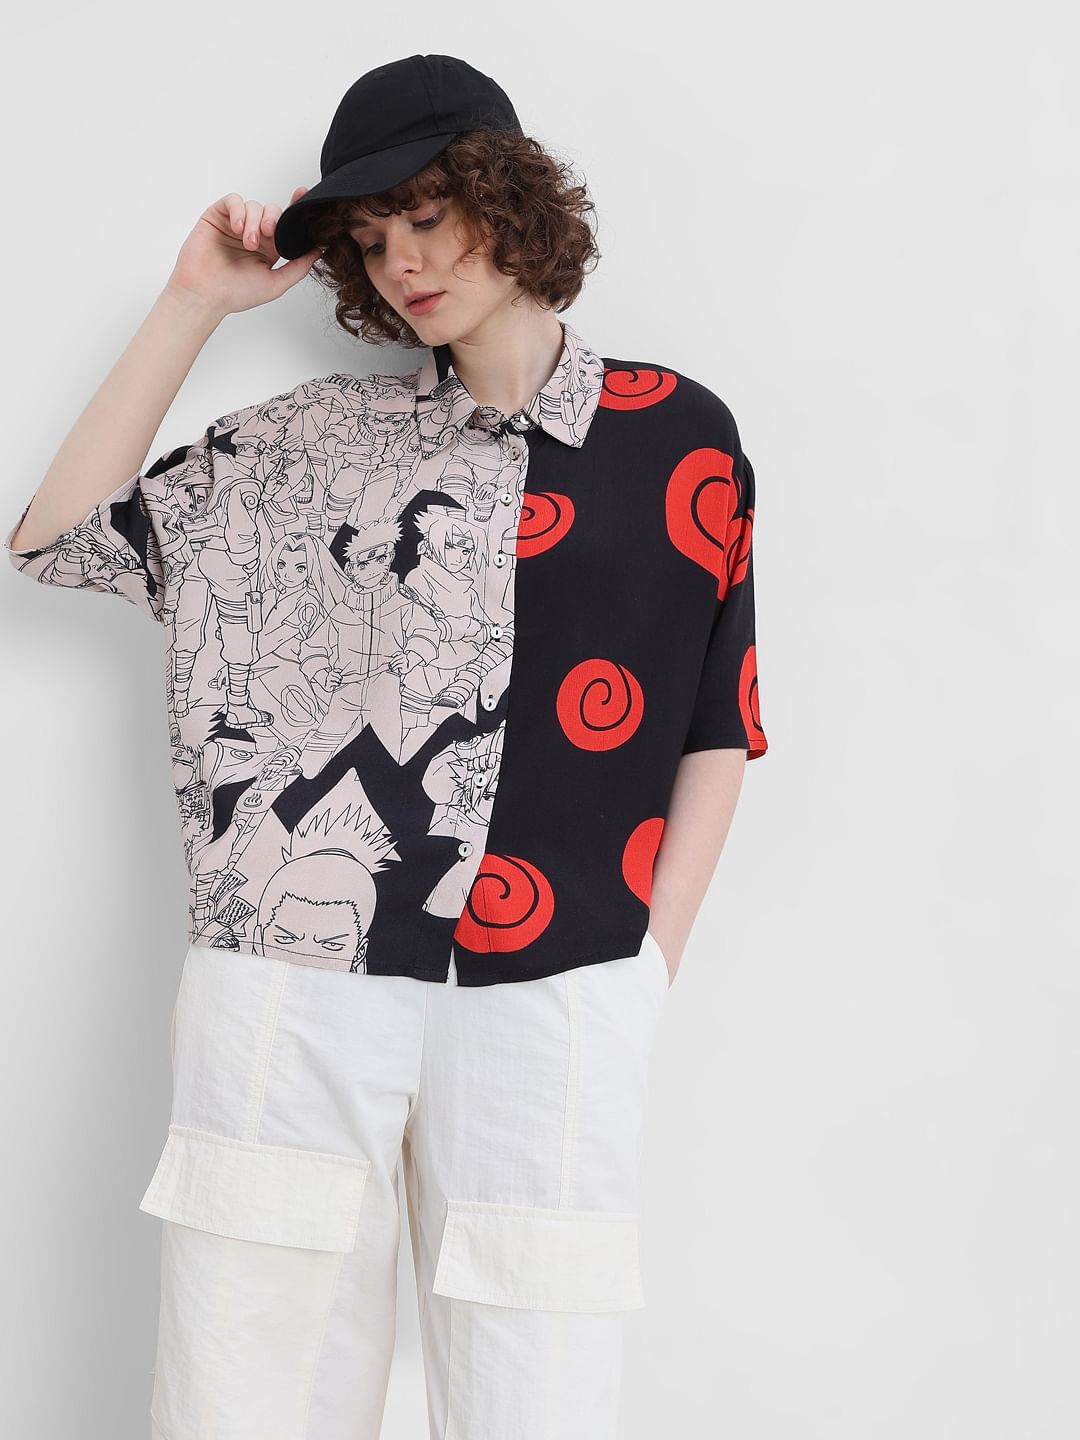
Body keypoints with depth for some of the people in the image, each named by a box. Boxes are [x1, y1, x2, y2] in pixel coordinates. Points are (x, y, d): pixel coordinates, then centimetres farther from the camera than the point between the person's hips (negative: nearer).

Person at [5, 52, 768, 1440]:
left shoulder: (679, 434, 9)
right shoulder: (315, 440, 13)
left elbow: (716, 730, 10)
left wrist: (645, 974, 2)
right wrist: (194, 303, 9)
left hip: (549, 1002, -1)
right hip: (291, 981, 2)